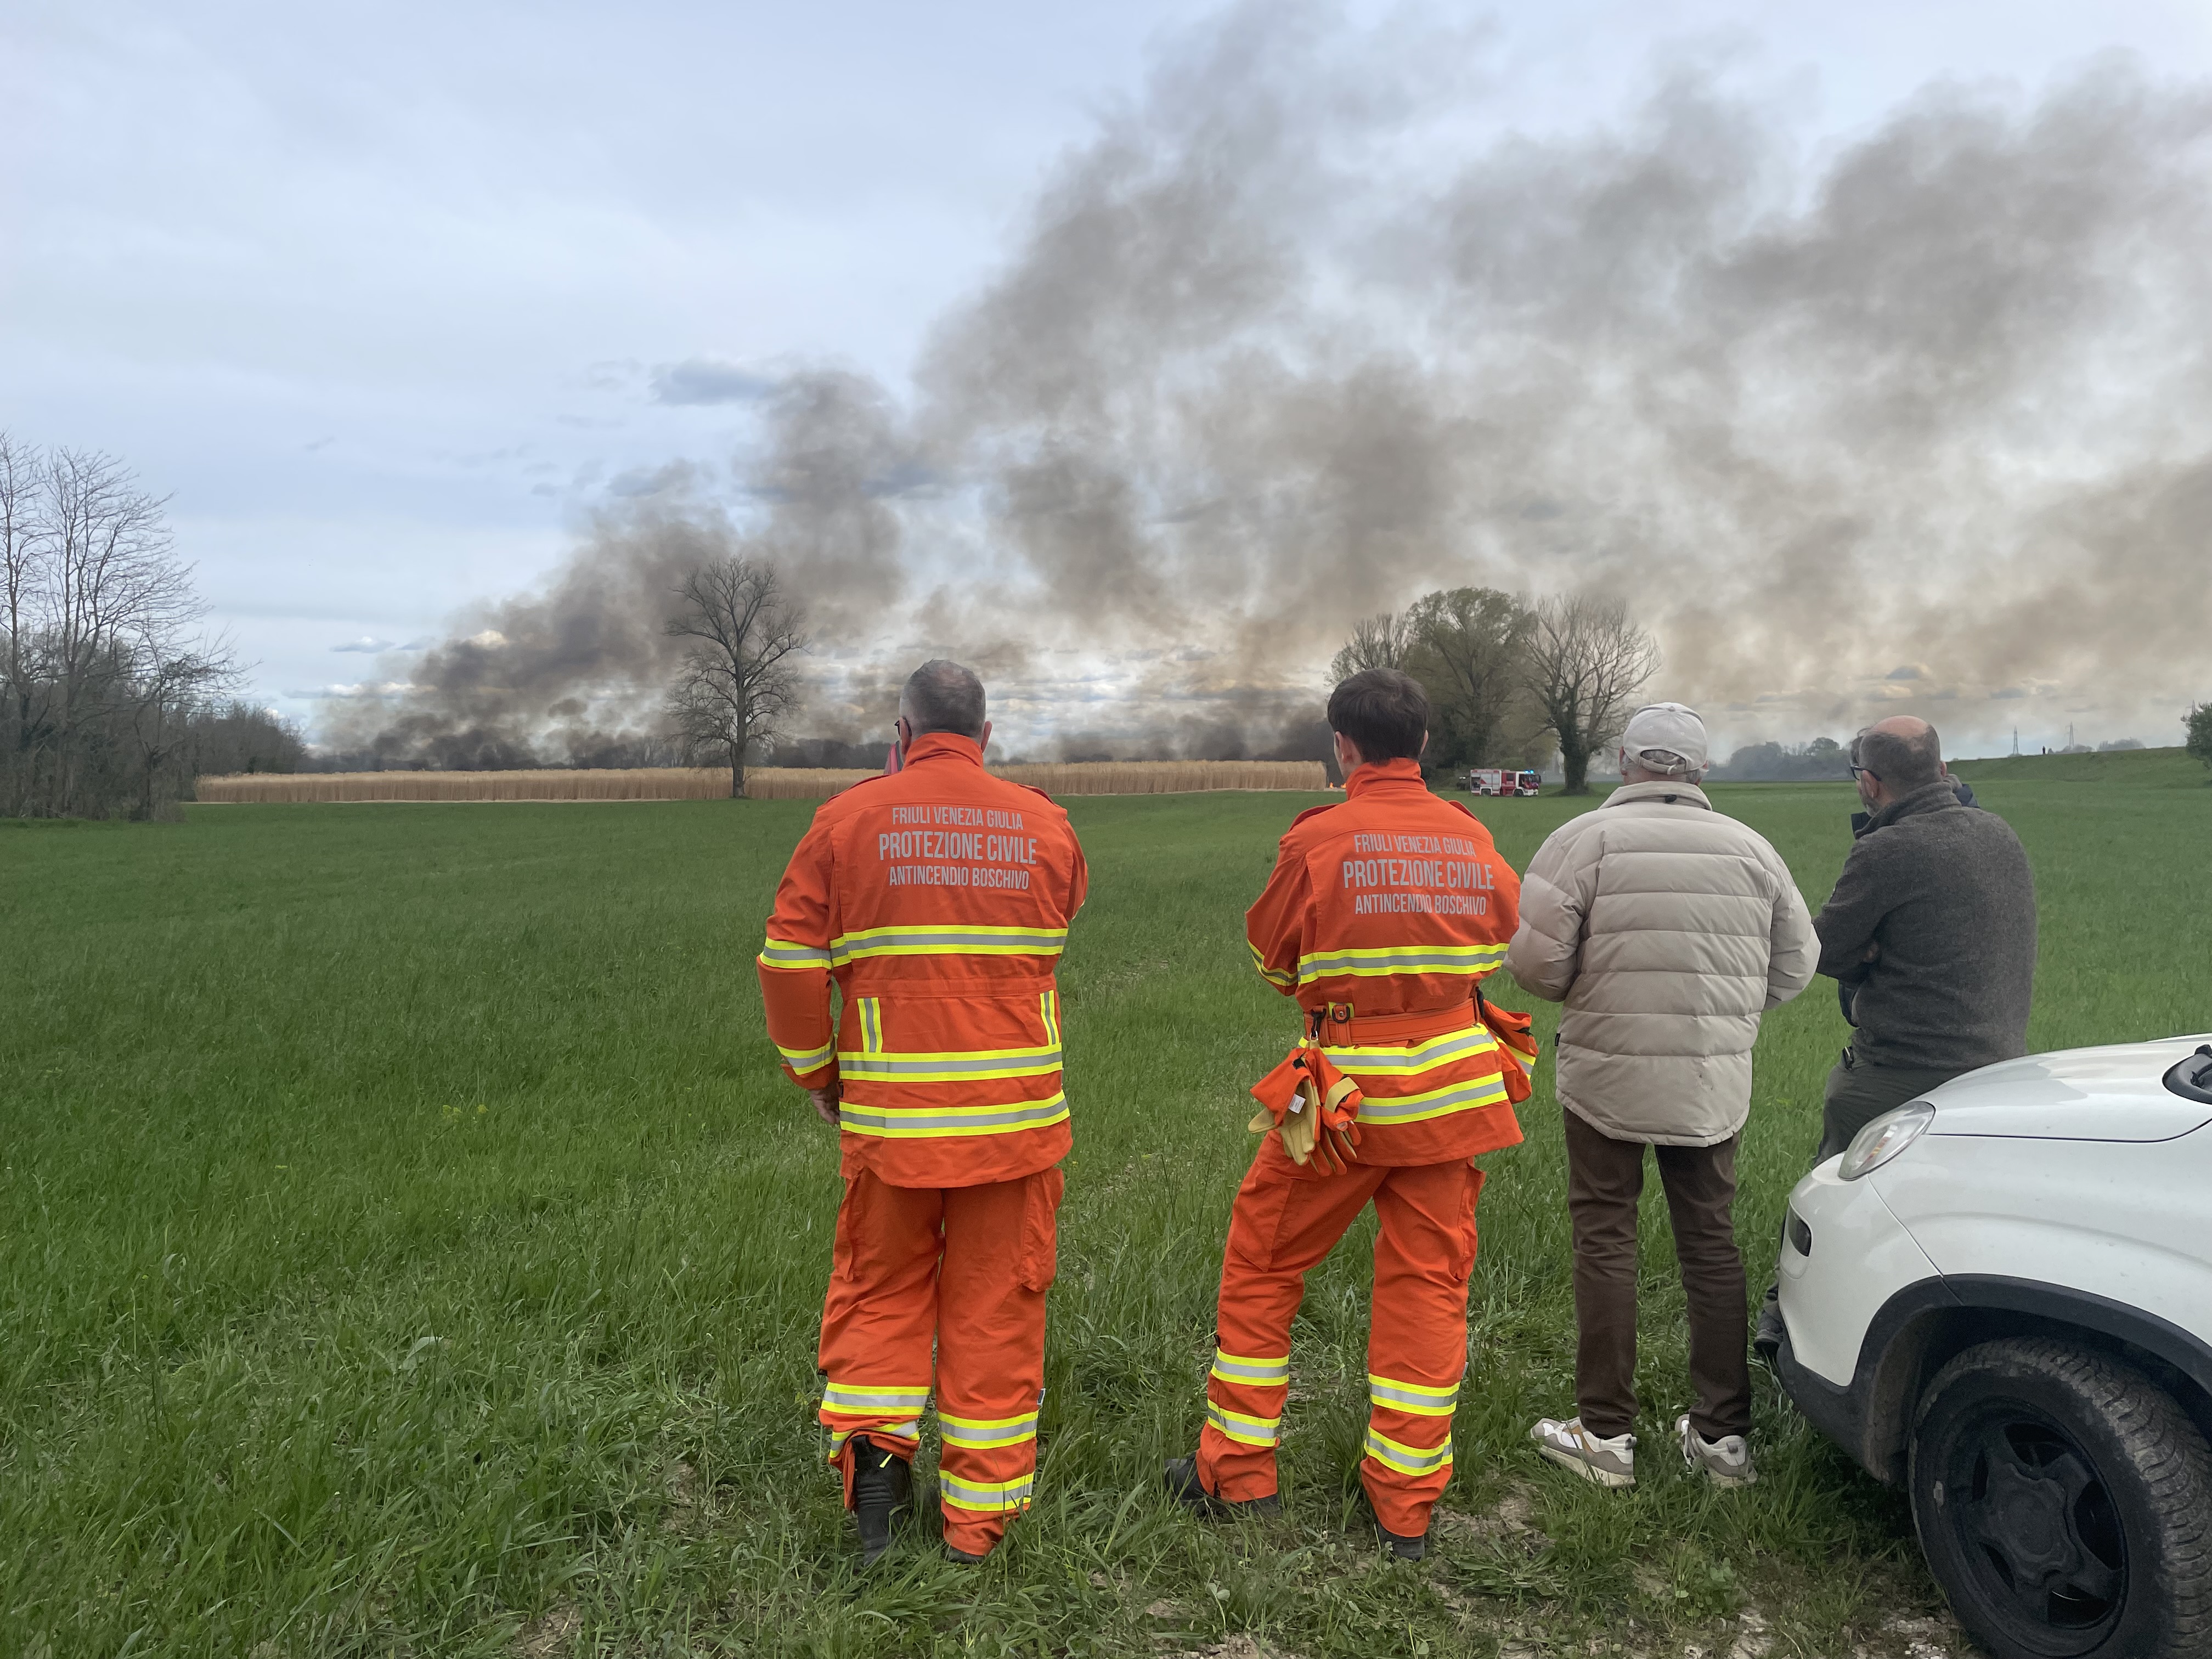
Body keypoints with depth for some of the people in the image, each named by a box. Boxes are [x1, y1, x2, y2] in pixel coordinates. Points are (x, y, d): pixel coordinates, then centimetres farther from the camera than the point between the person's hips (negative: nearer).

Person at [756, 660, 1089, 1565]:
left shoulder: (849, 820, -2)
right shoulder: (1043, 823, 2)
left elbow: (789, 962, -3)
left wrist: (815, 1071, 10)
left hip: (889, 1113, -1)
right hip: (1016, 1112, 1)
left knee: (879, 1287, 20)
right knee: (994, 1305, 12)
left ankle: (872, 1444, 6)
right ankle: (978, 1514, 20)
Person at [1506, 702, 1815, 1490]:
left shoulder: (1586, 838, -10)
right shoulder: (1750, 848, 4)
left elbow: (1534, 958, -14)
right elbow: (1794, 965, 10)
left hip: (1609, 1072, -4)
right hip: (1716, 1081, 4)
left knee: (1605, 1239, 7)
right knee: (1712, 1242, 14)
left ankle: (1606, 1435, 13)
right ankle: (1724, 1435, 22)